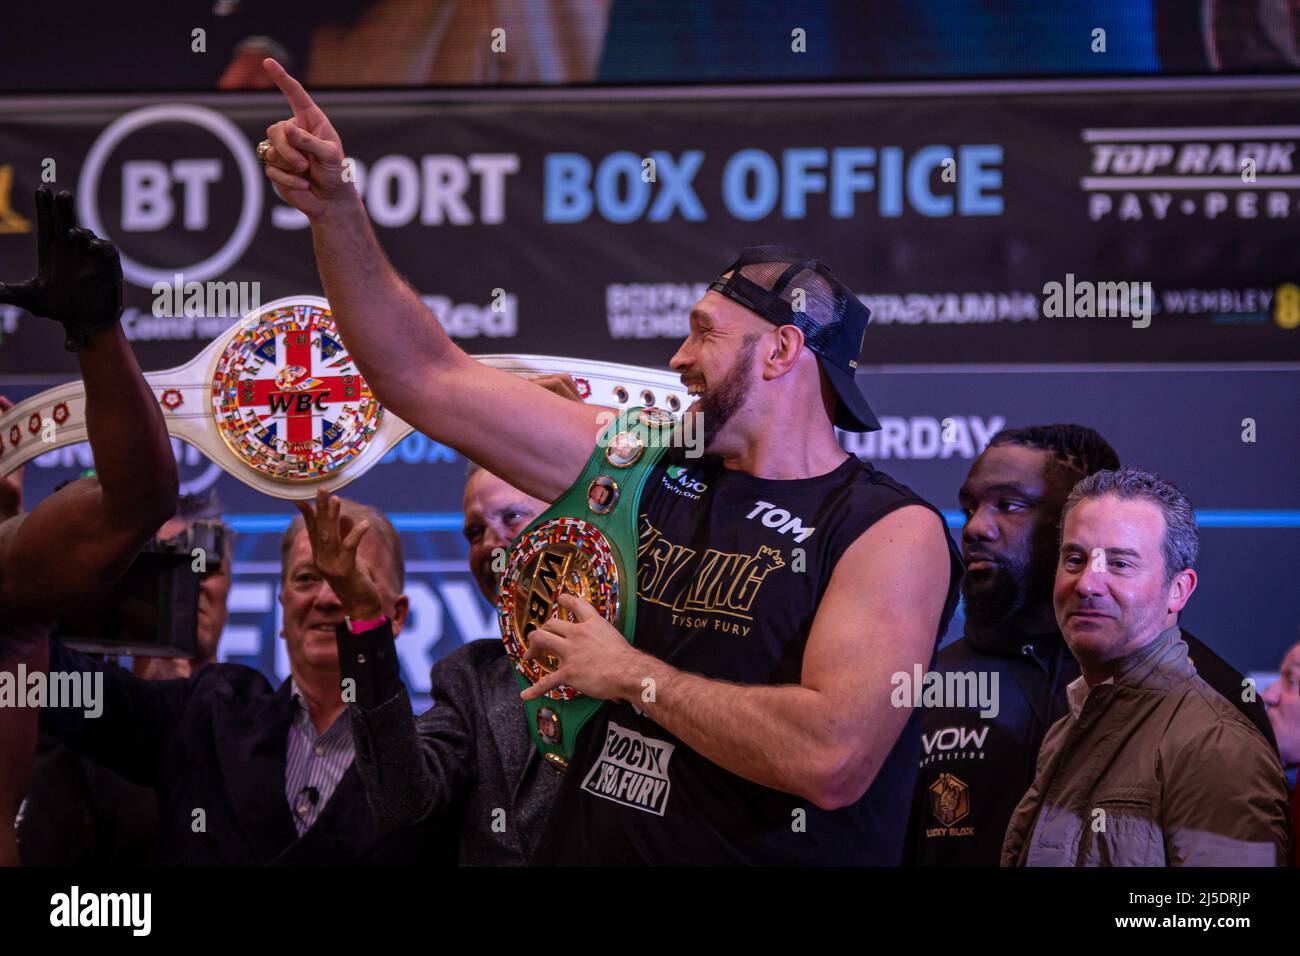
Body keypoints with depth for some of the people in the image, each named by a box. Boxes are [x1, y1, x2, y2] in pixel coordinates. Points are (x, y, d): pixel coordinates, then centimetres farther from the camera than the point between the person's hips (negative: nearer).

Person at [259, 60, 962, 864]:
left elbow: (831, 758, -26)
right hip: (588, 849, 5)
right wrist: (336, 209, -3)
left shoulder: (893, 531, -12)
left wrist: (632, 676, -15)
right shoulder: (647, 466, 5)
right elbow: (428, 380, 6)